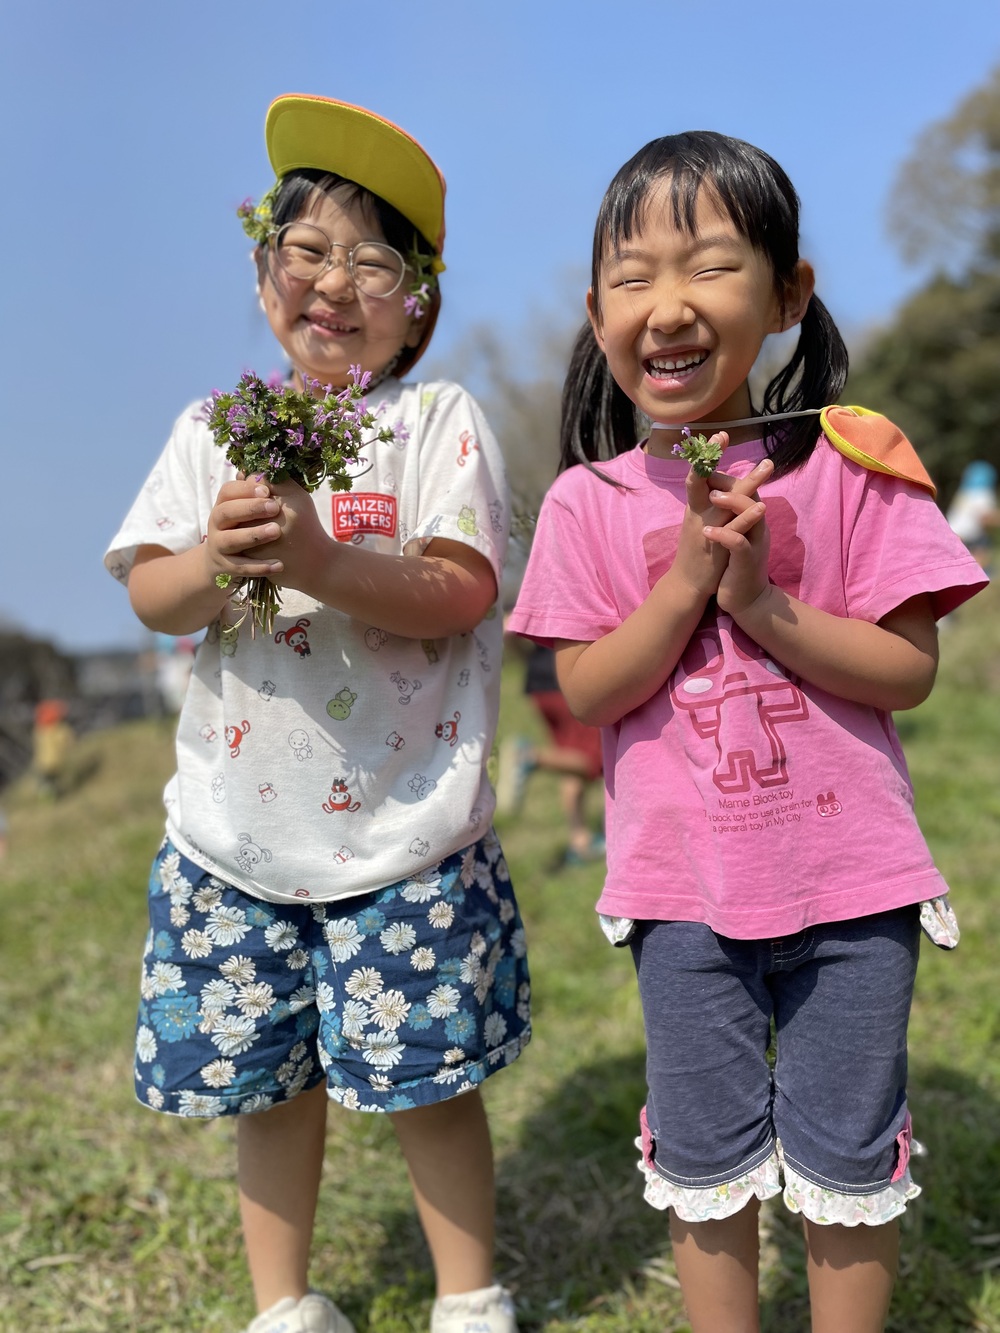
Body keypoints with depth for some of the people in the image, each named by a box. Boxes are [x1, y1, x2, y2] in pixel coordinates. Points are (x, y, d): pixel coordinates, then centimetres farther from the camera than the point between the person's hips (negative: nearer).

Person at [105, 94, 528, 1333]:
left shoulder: (441, 419, -2)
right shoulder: (214, 429, 8)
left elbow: (459, 590, -14)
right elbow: (149, 595, 1)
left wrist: (320, 562, -29)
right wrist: (218, 559, -21)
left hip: (403, 824, -3)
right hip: (239, 825, 4)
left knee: (424, 1074, 6)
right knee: (265, 1076, 14)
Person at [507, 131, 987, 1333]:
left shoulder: (846, 464, -7)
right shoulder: (591, 500, -4)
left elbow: (908, 670, -8)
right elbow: (586, 692, -6)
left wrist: (765, 604, -21)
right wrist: (685, 579, -19)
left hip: (846, 878, 0)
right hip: (682, 886, 1)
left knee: (846, 1157, 14)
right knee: (704, 1158, 16)